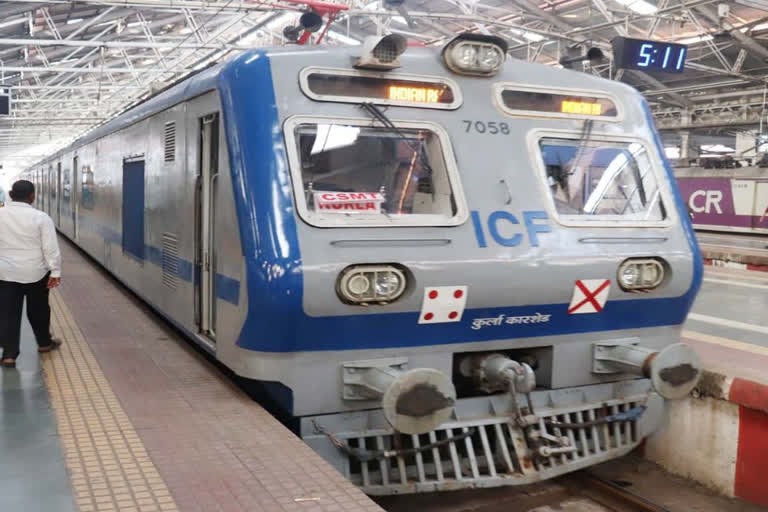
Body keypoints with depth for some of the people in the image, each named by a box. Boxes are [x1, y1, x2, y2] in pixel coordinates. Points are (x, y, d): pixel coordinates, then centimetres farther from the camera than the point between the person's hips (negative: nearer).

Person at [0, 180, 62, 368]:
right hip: (35, 272, -1)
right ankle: (44, 343, 33)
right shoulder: (41, 218, -11)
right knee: (38, 310, 16)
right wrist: (55, 272, -8)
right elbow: (51, 248, -13)